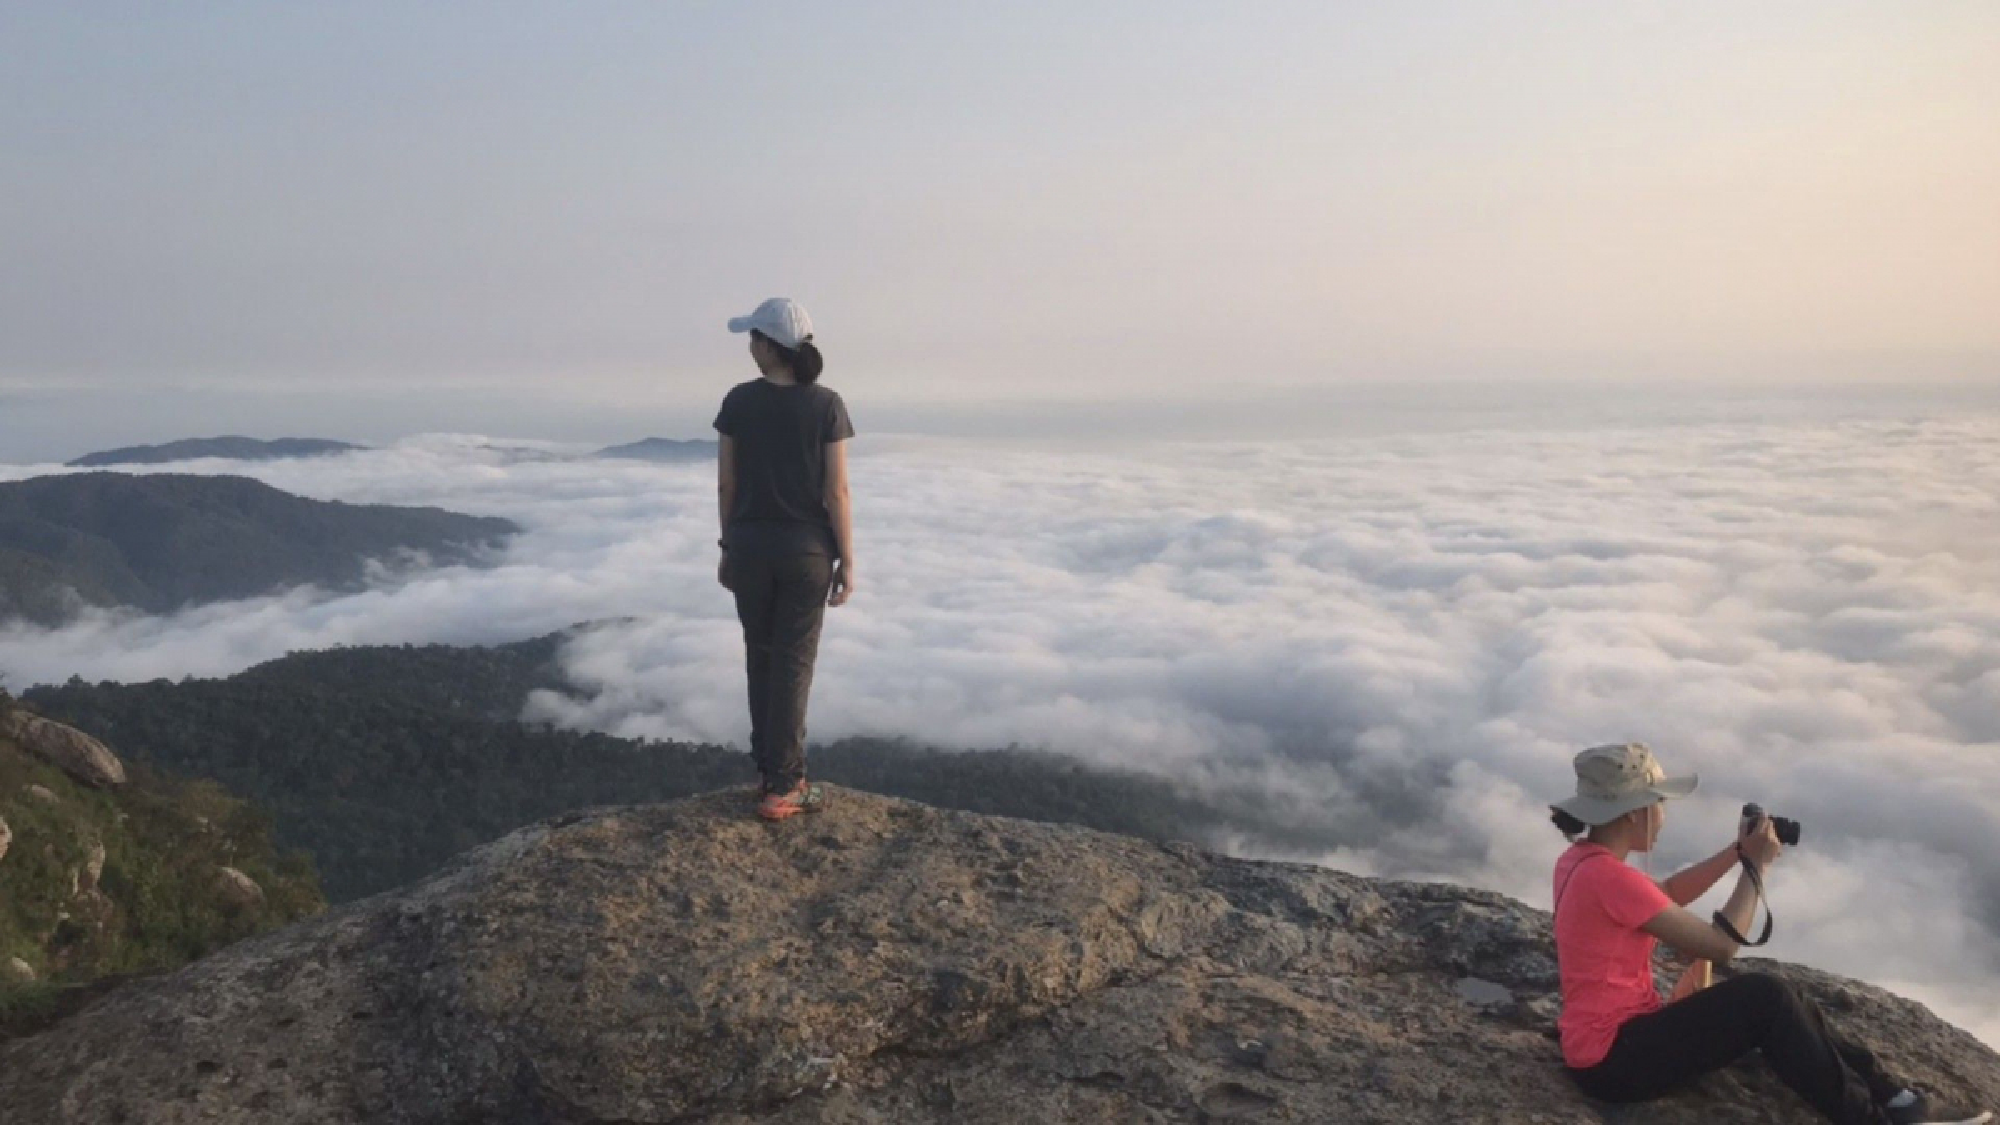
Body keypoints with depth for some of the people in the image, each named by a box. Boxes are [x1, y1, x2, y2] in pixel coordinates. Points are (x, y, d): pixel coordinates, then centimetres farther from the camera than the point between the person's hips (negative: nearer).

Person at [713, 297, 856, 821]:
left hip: (750, 544, 2)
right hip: (806, 548, -2)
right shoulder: (826, 405, -9)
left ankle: (772, 769, 23)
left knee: (761, 657, 16)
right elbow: (836, 491, -10)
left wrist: (728, 548, 11)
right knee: (793, 663, 4)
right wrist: (847, 562, -4)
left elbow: (726, 483, -1)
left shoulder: (738, 401, -5)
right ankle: (781, 786, 5)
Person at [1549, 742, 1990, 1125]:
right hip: (1614, 1057, -10)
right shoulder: (1609, 877, -25)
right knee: (1768, 999, -12)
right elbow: (1721, 944, -18)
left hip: (1615, 1037, 10)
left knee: (1777, 999, 11)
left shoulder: (1583, 858, 5)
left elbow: (1666, 896, 19)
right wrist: (1755, 866, -6)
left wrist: (1738, 851, 10)